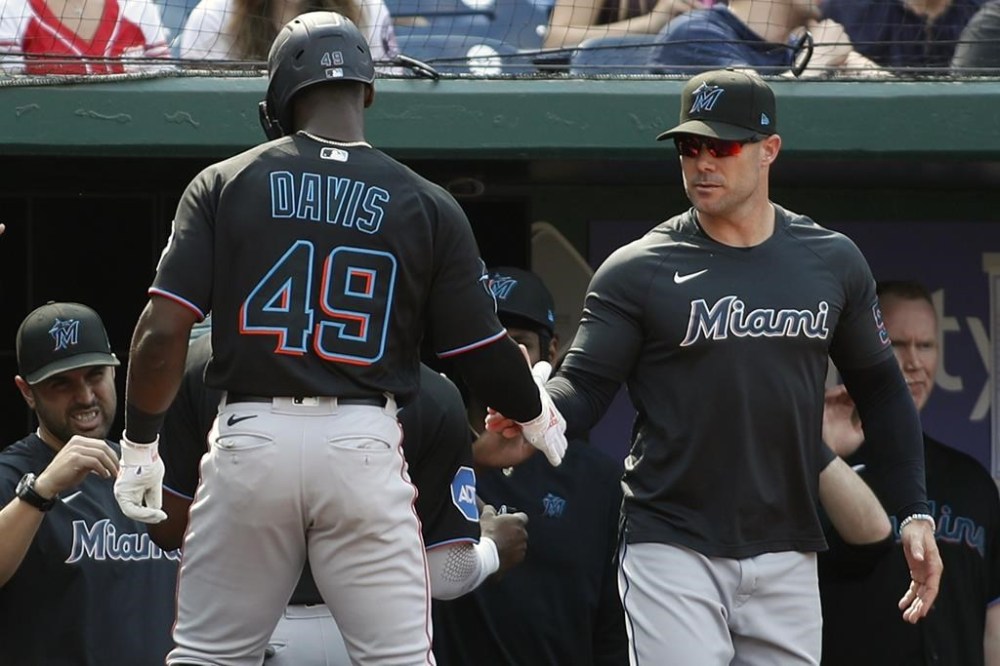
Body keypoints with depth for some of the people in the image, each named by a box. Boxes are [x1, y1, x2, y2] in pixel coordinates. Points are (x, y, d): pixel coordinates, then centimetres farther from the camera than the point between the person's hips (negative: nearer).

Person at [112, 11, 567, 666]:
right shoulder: (428, 206, 3)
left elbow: (164, 330, -4)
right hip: (363, 443, 0)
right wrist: (538, 415, 26)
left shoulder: (224, 186, 2)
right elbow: (484, 354, 5)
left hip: (251, 437, 0)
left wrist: (140, 444, 9)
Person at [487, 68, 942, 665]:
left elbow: (879, 388, 17)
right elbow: (585, 386, -6)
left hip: (786, 557, 3)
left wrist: (914, 513, 9)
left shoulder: (833, 263, 8)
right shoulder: (638, 270, -1)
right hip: (672, 549, -3)